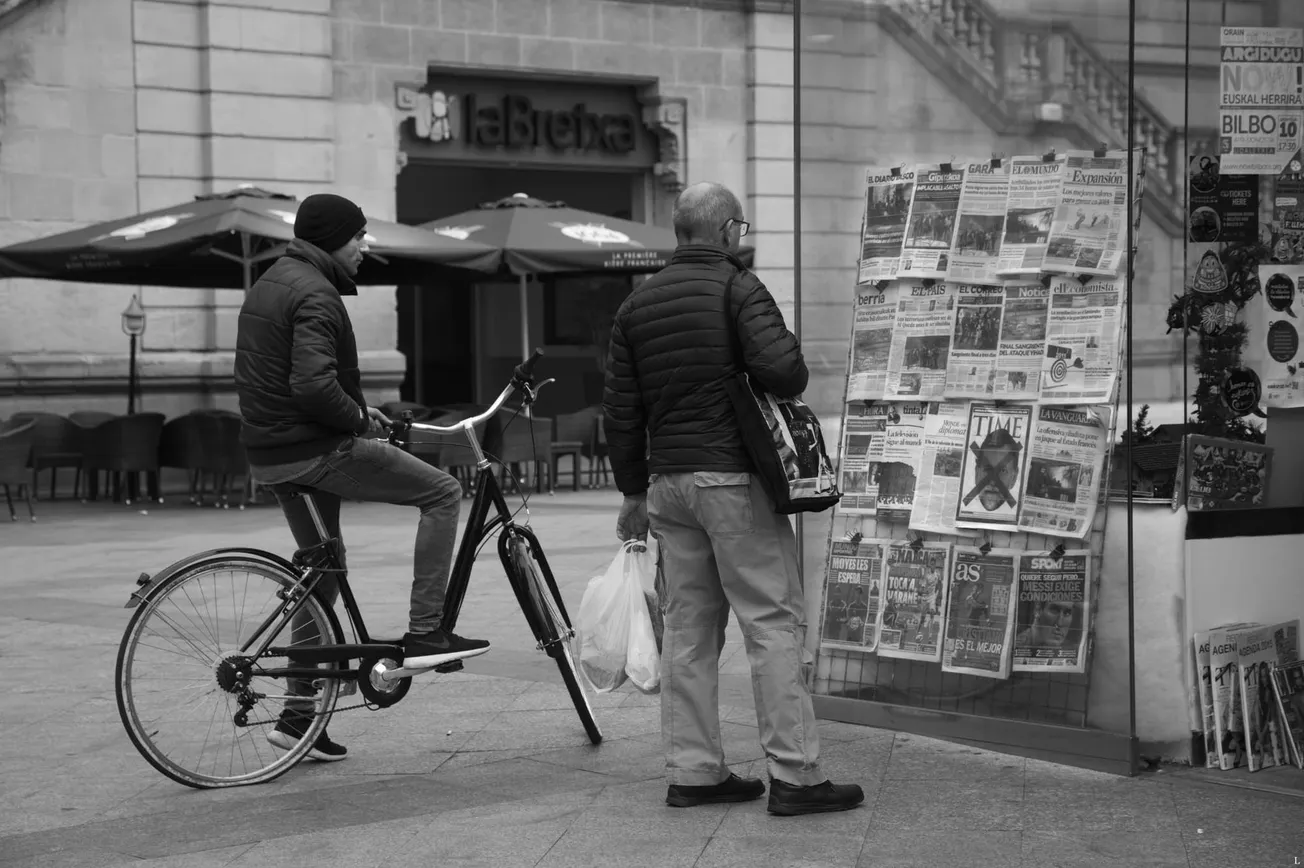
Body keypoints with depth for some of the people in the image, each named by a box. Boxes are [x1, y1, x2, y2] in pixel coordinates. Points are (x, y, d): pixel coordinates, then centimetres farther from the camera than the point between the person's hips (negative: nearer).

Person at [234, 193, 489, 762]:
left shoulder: (268, 284, 17)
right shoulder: (315, 294, -15)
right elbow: (314, 384, -28)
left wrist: (356, 411, 18)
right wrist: (359, 418, -11)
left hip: (270, 454, 10)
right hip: (316, 451, -10)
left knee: (323, 568, 19)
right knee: (442, 492, -3)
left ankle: (298, 716, 22)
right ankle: (425, 631, -6)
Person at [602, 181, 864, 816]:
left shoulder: (637, 304, 12)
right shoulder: (737, 287, -7)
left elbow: (619, 410, 13)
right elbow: (780, 366, -22)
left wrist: (634, 490, 19)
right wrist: (793, 380, 2)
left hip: (667, 480, 7)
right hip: (733, 477, -6)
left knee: (689, 626, 11)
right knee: (773, 621, -3)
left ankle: (693, 772, 13)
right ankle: (793, 775, -4)